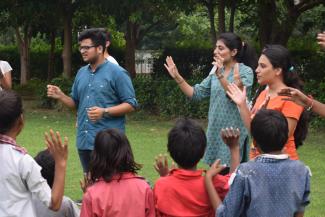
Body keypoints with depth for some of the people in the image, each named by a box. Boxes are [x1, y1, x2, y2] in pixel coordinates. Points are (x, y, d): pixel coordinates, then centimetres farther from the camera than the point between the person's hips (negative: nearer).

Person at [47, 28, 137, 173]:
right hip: (84, 141, 7)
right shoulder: (81, 73, 14)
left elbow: (131, 104, -8)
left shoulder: (117, 73, -6)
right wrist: (60, 96, 2)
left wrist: (104, 112, -20)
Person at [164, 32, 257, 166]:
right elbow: (197, 93, 8)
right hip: (214, 132, 6)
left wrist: (220, 76, -32)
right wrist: (177, 77, -2)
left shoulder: (245, 71, -7)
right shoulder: (215, 71, 11)